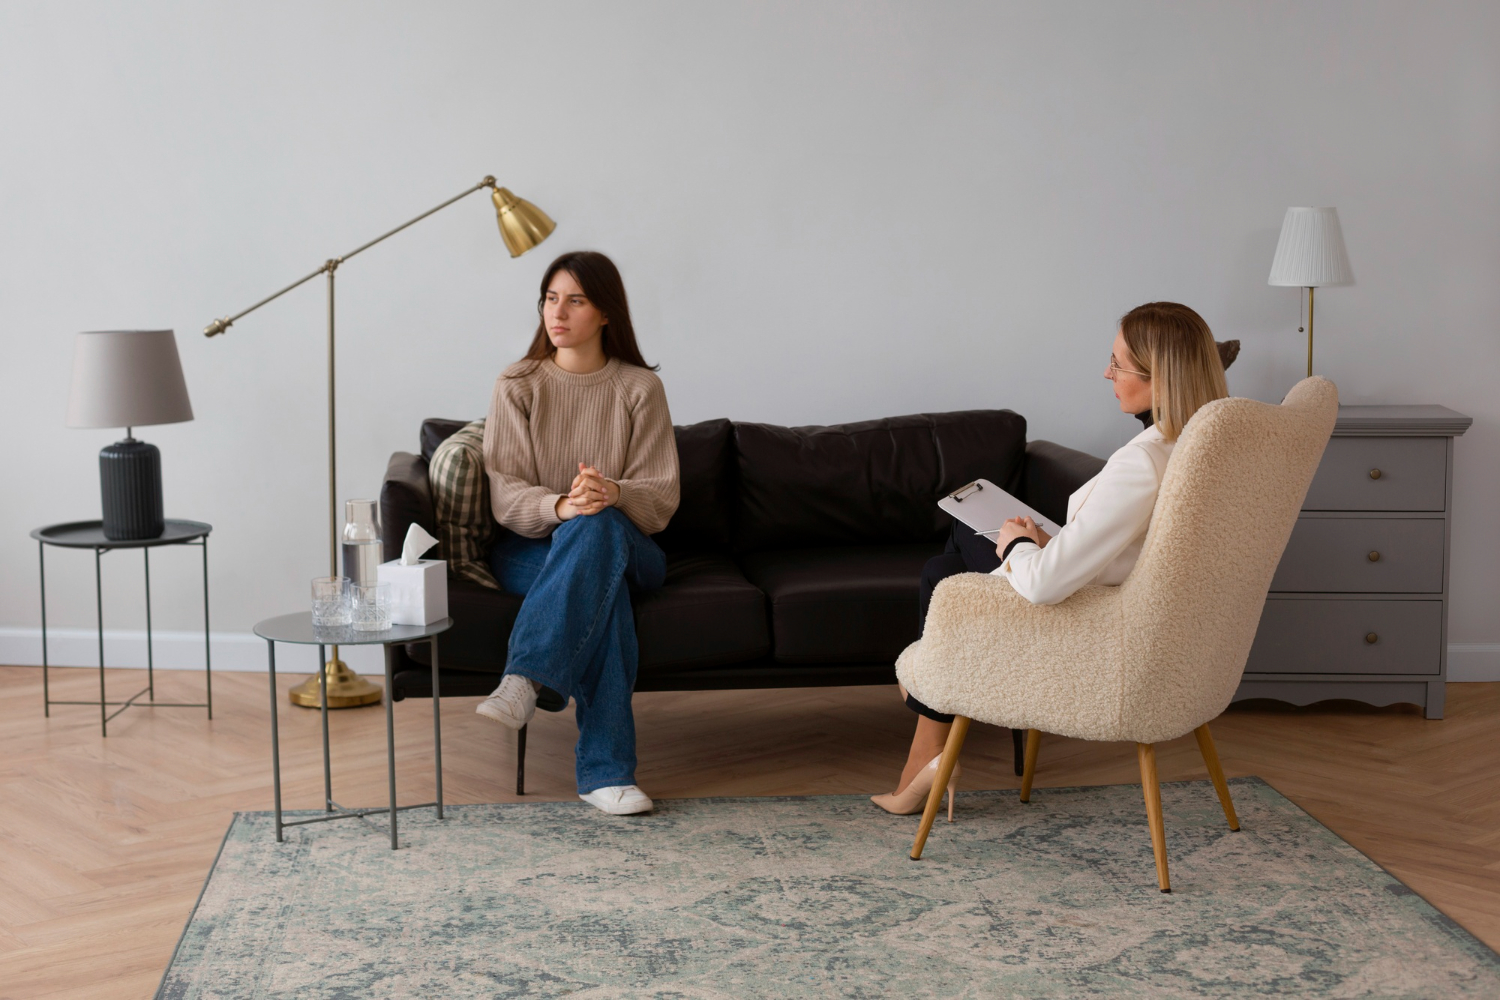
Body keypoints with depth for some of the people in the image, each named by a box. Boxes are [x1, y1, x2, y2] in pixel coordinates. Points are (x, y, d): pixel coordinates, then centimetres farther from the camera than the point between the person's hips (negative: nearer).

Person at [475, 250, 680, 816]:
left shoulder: (640, 388, 5)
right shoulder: (517, 387, 5)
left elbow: (661, 498, -2)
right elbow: (504, 493, -5)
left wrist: (613, 494, -27)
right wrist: (559, 506, -29)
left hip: (625, 545, 1)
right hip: (529, 549, 0)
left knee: (598, 526, -39)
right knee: (601, 584, -38)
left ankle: (524, 682, -49)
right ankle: (605, 771, -46)